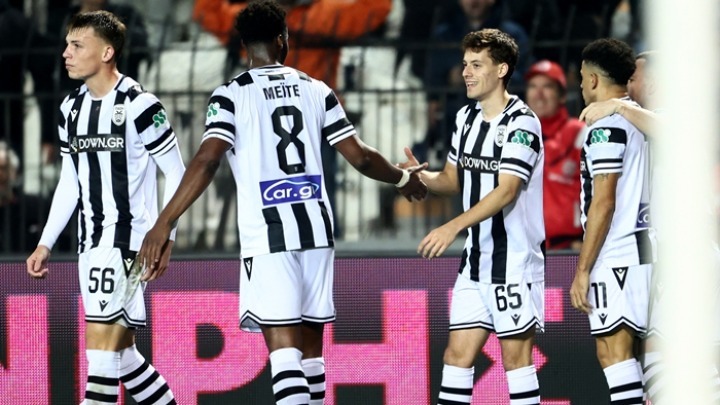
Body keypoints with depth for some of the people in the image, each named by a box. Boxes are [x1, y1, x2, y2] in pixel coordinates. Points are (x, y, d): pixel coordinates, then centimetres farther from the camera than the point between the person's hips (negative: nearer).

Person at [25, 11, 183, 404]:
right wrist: (46, 243, 15)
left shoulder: (139, 105, -12)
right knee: (119, 351, 11)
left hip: (129, 239, -8)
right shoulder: (71, 108, 11)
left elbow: (176, 173, -7)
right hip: (91, 243, 8)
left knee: (101, 343, -15)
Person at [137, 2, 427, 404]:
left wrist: (164, 224, -15)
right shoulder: (316, 90, 8)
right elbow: (359, 156, 8)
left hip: (268, 235, -4)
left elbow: (207, 161, -15)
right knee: (311, 343, 14)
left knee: (283, 345, -10)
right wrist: (404, 179, 27)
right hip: (317, 228, 4)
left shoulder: (231, 95, -3)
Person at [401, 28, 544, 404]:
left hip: (515, 260, -8)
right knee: (458, 353, 4)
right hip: (476, 258, 8)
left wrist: (454, 226, -31)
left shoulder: (521, 123, -15)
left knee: (516, 356, -2)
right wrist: (421, 176, -4)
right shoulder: (466, 118, 10)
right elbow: (453, 179, 18)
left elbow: (506, 191, -23)